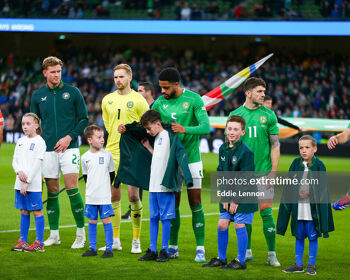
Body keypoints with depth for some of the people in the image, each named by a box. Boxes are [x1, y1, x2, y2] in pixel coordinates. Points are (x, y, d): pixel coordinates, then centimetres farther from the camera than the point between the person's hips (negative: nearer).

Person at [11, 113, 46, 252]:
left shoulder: (39, 141, -6)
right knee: (24, 212, 11)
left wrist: (27, 182, -15)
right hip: (20, 183, 6)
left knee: (37, 211, -3)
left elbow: (37, 163, -12)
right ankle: (23, 241, 16)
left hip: (34, 184, -6)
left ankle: (39, 243, -2)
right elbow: (15, 161, 13)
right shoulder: (20, 141, 14)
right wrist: (19, 171, -10)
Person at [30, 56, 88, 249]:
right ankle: (54, 234, 14)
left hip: (69, 147, -3)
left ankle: (81, 233, -2)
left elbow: (84, 119, 3)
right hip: (48, 150, 3)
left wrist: (70, 137, -9)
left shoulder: (73, 92, 1)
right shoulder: (37, 96, 8)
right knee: (51, 191, 6)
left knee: (72, 188, -10)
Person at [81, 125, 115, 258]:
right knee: (92, 221, 8)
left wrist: (105, 187, 9)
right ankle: (92, 248, 16)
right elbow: (85, 175, 13)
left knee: (106, 220, -3)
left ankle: (109, 249, 2)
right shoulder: (85, 157, 2)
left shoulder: (107, 155, -1)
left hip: (104, 196, -2)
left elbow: (112, 173, 8)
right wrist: (91, 187, 9)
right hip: (90, 196, 2)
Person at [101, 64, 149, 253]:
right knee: (113, 196, 5)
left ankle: (136, 240, 2)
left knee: (133, 196, -7)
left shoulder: (138, 100, -3)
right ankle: (115, 240, 13)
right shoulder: (107, 100, 11)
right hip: (112, 153, 4)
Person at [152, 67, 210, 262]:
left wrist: (185, 129, -32)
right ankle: (173, 248, 14)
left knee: (195, 204, -3)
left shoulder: (193, 99, -8)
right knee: (173, 205, 6)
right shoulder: (160, 102, 5)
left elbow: (206, 127, -16)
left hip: (191, 158, -3)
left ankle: (200, 249, 1)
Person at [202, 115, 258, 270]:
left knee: (239, 225, -6)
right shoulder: (223, 149, 4)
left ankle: (241, 261, 4)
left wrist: (236, 199, -14)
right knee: (222, 224, 4)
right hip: (228, 194, 6)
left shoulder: (246, 152, -16)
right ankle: (221, 258, 17)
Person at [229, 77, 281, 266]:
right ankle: (247, 251, 17)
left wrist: (273, 171, -5)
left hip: (263, 172, -1)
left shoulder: (268, 115, 2)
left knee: (266, 211, -5)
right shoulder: (235, 115, 4)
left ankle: (272, 254, 0)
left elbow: (275, 144, 2)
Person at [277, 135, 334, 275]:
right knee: (299, 237, 12)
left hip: (313, 208, -3)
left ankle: (311, 265, 13)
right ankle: (298, 264, 21)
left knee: (313, 237, 3)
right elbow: (289, 184, 5)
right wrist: (298, 192, -10)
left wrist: (309, 192, -14)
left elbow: (322, 187, -5)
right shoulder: (296, 163, 5)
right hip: (298, 207, 3)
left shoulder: (318, 165, -5)